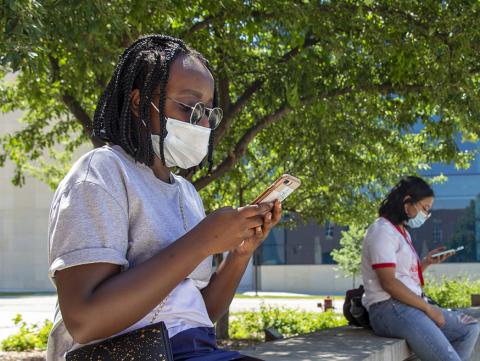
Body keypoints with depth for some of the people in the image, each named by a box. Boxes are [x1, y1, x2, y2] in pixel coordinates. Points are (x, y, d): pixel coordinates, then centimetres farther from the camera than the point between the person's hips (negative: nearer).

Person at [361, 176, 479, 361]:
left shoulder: (402, 232, 21)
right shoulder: (382, 231, -9)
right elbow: (388, 283, -17)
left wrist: (427, 262, 9)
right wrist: (428, 308, -13)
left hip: (411, 305, 10)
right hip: (389, 309, -10)